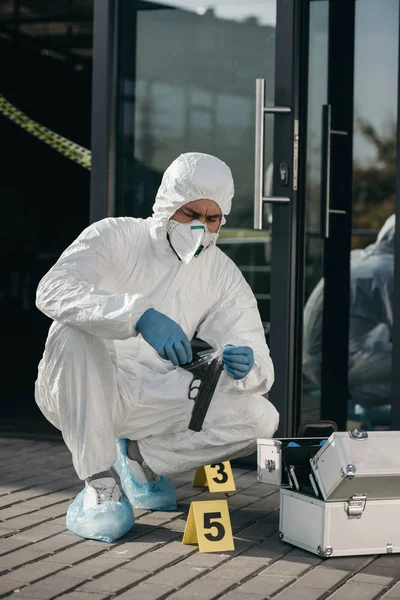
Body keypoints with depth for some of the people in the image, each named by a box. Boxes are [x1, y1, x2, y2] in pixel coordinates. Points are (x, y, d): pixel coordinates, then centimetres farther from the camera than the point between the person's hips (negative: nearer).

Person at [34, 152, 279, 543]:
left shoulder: (223, 275, 2)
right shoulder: (115, 237, -9)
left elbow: (260, 367, -4)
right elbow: (53, 290, -30)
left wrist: (246, 367, -31)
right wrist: (140, 316, -44)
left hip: (150, 400, 4)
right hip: (83, 394, -3)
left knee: (260, 419, -17)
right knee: (73, 329, -35)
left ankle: (140, 456, 5)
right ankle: (99, 483, -26)